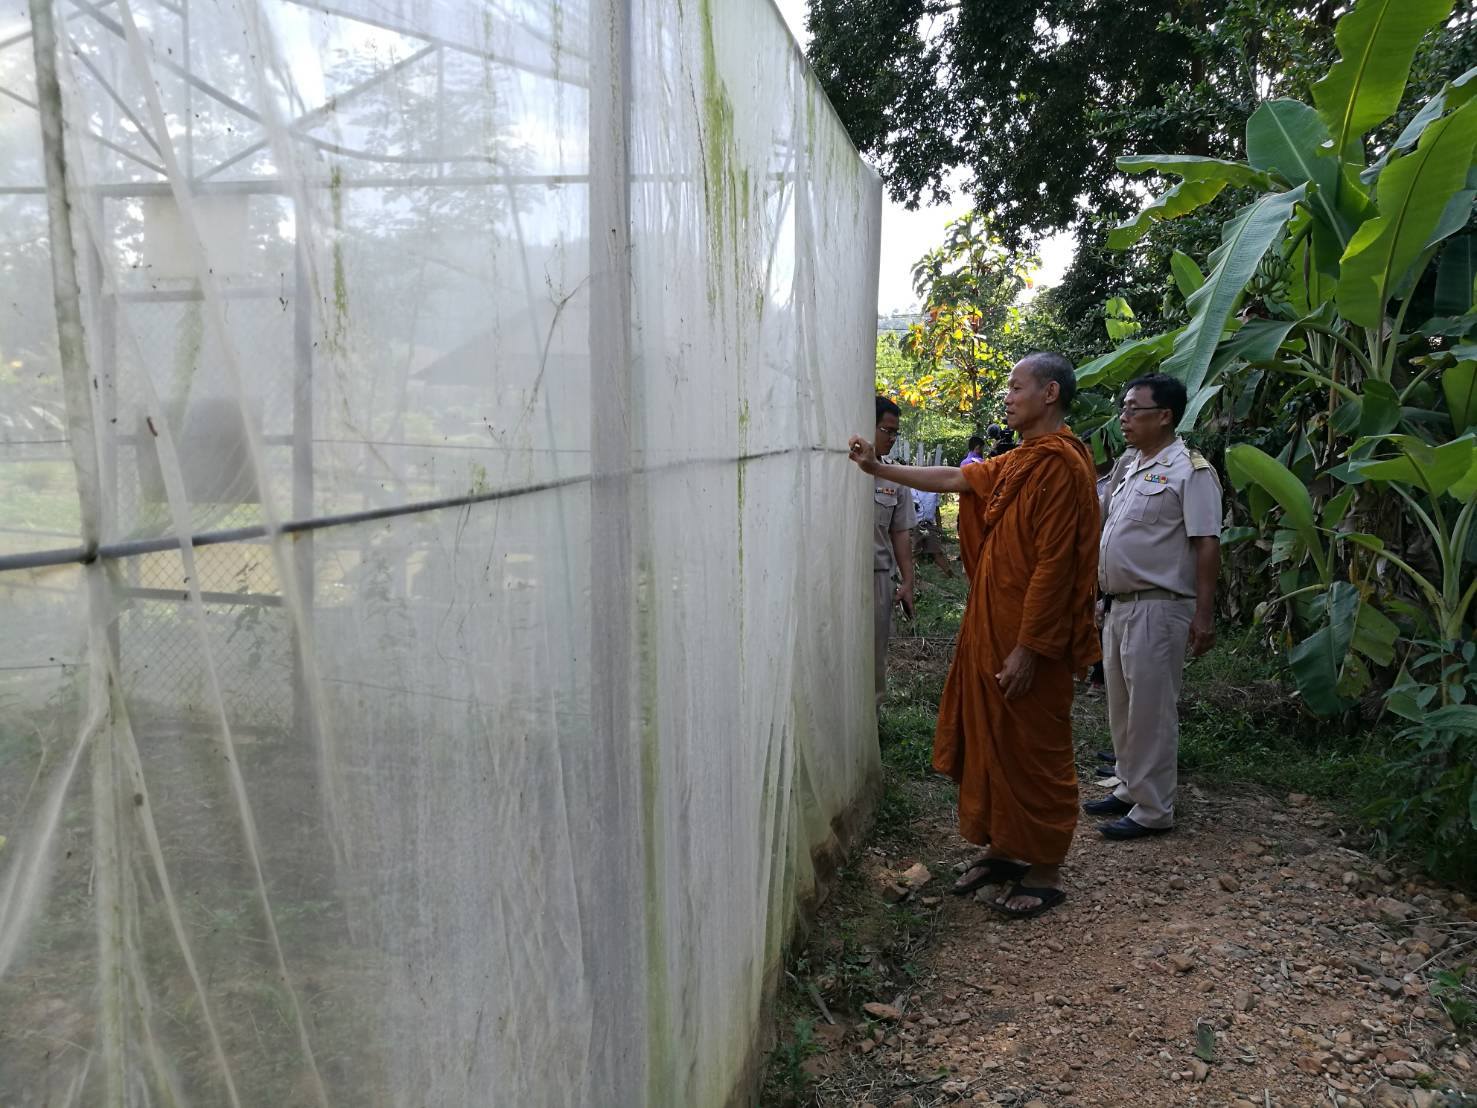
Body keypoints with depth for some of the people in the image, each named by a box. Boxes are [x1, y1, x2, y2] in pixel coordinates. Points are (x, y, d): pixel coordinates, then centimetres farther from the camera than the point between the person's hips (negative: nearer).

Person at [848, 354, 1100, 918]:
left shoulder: (1060, 464, -18)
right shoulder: (1017, 462, 12)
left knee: (1035, 754, 3)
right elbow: (955, 478, 20)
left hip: (1029, 640, -9)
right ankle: (1004, 849, 31)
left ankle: (1045, 874, 17)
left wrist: (1027, 649, -21)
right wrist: (878, 469, 18)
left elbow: (1053, 564, -22)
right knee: (993, 743, 16)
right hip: (992, 631, 9)